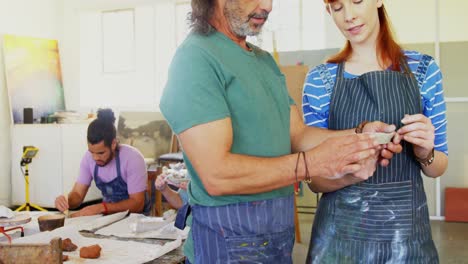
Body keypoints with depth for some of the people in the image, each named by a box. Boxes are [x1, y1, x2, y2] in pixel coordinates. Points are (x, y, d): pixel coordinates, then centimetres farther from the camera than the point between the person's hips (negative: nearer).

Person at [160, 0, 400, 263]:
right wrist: (312, 164, -24)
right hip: (232, 237, -8)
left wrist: (357, 135, -10)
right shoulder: (196, 57, -17)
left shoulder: (265, 60, 12)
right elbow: (216, 175, -25)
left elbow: (297, 134, 6)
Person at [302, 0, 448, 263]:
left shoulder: (424, 70, -2)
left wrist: (425, 153, -17)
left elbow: (438, 167, 5)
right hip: (341, 228, -1)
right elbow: (315, 179, -4)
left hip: (407, 227, 1)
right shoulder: (319, 80, -5)